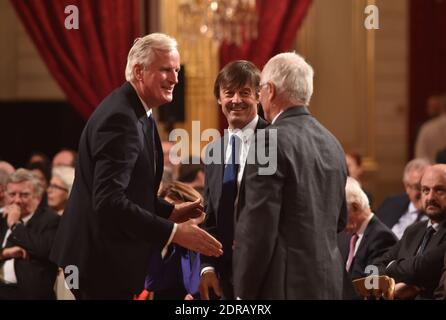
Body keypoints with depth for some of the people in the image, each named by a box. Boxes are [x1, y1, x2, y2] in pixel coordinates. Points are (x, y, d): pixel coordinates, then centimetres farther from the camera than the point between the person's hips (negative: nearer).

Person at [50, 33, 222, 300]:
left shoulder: (140, 114, 10)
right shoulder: (120, 118, -22)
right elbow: (108, 200, -29)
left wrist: (170, 212, 6)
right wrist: (173, 232, -30)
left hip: (113, 256, 10)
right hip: (101, 260, -10)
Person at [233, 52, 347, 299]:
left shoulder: (271, 141, -13)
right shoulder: (331, 143, 12)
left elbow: (259, 226, -17)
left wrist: (244, 292, -11)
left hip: (285, 285, -8)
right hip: (328, 283, 8)